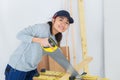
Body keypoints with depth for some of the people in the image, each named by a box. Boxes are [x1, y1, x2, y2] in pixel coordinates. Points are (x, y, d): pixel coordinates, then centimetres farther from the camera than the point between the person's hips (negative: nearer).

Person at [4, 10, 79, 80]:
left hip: (32, 69, 7)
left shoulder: (54, 40, 4)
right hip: (17, 68, -7)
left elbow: (60, 57, 7)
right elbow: (20, 35, -18)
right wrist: (39, 40, -30)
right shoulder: (42, 28, -19)